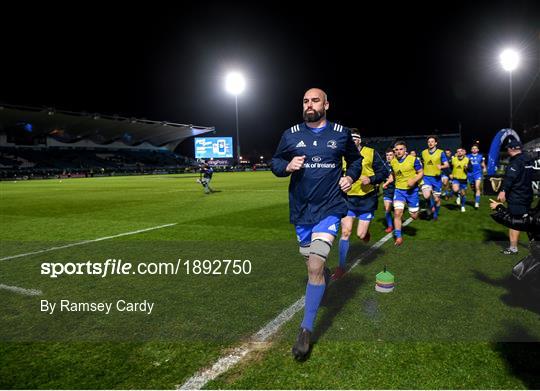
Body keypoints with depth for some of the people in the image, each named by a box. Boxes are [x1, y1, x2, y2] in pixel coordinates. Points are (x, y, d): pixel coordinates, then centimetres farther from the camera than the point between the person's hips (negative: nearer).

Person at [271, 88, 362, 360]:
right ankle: (325, 277, 54)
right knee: (313, 263, 17)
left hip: (329, 208, -3)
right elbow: (275, 163, 9)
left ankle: (306, 329, -3)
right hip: (300, 210, 3)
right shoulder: (290, 134, 3)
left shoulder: (341, 133, 2)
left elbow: (355, 159, 18)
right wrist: (287, 166, -13)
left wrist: (351, 176, -2)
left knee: (315, 266, -15)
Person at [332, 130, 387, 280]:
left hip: (367, 199, -1)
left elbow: (383, 172, -1)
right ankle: (341, 267, 8)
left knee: (360, 235, -2)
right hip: (348, 198, 2)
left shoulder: (371, 153, -4)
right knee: (345, 232, -5)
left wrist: (371, 179, -17)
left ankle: (365, 230, 39)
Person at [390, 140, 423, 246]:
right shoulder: (393, 162, 1)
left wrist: (414, 180, -21)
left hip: (412, 190, -2)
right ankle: (398, 237, -3)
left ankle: (417, 208, 45)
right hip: (399, 190, 2)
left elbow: (421, 173, -5)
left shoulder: (413, 160, -10)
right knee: (397, 213, -15)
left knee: (414, 216, 6)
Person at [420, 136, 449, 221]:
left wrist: (441, 166, -27)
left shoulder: (440, 153, -3)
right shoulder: (424, 152, 5)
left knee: (436, 199, 8)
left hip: (436, 178, -1)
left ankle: (435, 214, 32)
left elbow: (447, 165, -6)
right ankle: (431, 205, 9)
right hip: (426, 178, 1)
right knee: (426, 195, -24)